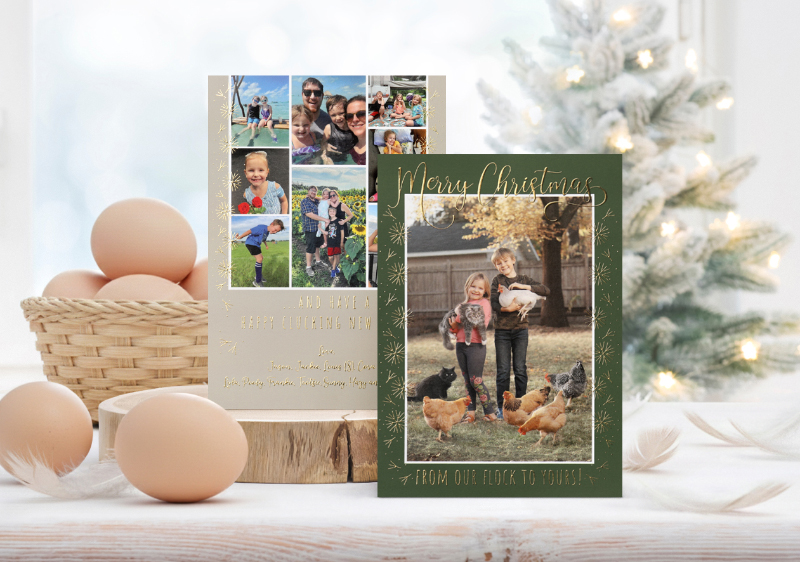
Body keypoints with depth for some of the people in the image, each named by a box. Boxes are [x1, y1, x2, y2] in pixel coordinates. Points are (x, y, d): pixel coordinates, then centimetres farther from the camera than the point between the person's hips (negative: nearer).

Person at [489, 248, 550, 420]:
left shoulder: (524, 280, 6)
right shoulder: (497, 280, 2)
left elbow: (546, 291, -7)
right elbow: (492, 303, -10)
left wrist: (524, 286, -18)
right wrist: (506, 308, -29)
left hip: (520, 328, 1)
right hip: (501, 330, -1)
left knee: (520, 370, 3)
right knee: (503, 370, 0)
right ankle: (502, 407, 9)